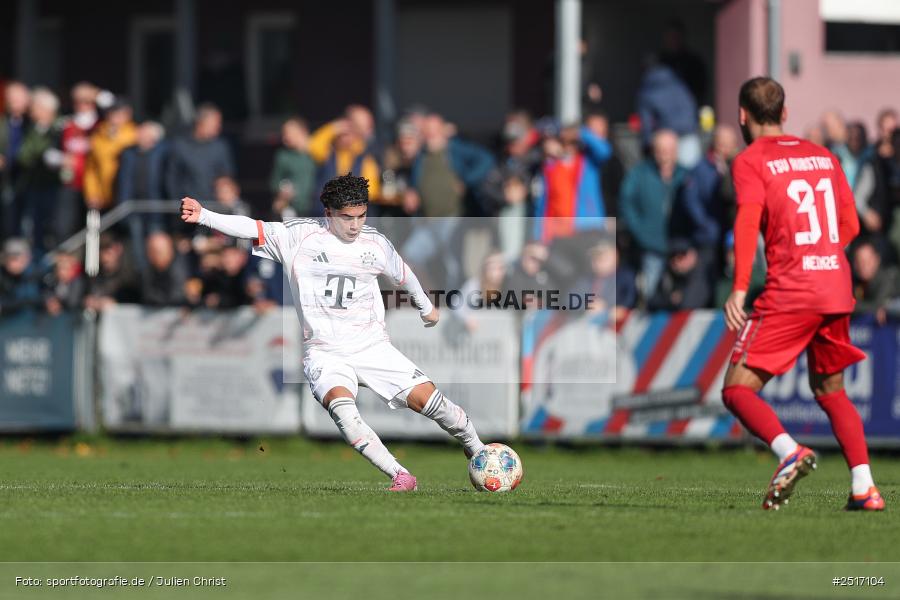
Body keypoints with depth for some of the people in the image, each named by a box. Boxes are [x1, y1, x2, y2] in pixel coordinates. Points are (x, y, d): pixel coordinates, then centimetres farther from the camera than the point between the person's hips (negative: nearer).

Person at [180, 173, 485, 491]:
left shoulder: (376, 243, 5)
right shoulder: (299, 235, -5)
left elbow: (402, 274, 24)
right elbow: (252, 228, -13)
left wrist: (426, 306, 41)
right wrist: (203, 216, -27)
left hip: (372, 345, 2)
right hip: (324, 353, -2)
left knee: (427, 397, -11)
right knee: (341, 405, -33)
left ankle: (478, 450, 16)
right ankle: (399, 476, -29)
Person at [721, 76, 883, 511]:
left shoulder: (751, 161, -2)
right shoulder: (823, 156, 17)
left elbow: (748, 220, -17)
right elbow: (850, 226, 19)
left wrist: (739, 289, -22)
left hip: (788, 293, -6)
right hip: (838, 289, 6)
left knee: (737, 390, -3)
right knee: (830, 391, 20)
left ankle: (790, 453, -29)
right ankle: (864, 487, 6)